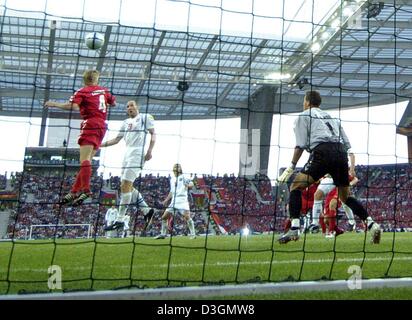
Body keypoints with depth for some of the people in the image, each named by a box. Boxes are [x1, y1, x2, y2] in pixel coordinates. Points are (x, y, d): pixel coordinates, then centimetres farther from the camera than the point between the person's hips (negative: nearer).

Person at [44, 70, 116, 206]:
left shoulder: (82, 91, -2)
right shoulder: (104, 90, 15)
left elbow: (72, 106, -17)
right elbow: (113, 103, 26)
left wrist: (54, 104, -7)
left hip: (90, 124, -7)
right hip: (102, 125, 7)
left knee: (85, 159, -16)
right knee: (87, 160, 7)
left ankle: (85, 189, -30)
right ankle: (74, 191, 9)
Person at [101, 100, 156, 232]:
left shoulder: (145, 117, 5)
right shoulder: (126, 122, 23)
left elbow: (153, 134, -1)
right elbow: (117, 139, 25)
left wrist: (149, 150, -14)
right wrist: (101, 144, 15)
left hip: (138, 152, -8)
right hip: (128, 153, 8)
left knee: (125, 185, -14)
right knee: (127, 186, 3)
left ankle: (120, 220, -11)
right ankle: (147, 210, 13)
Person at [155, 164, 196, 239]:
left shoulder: (183, 177, 0)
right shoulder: (172, 179, 19)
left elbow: (191, 184, -14)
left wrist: (188, 185, -36)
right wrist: (167, 199, 23)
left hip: (183, 201, -6)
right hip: (174, 201, 6)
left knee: (187, 216, -21)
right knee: (164, 217, 3)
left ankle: (193, 234, -11)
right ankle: (163, 234, 16)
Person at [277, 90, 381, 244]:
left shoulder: (303, 116, 16)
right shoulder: (332, 117, 32)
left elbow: (301, 145, 2)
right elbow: (347, 144, 23)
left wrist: (292, 166, 4)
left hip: (322, 152, -6)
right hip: (342, 154, 6)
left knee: (296, 186, 2)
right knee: (345, 196, 19)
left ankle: (294, 229, -12)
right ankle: (371, 224, 4)